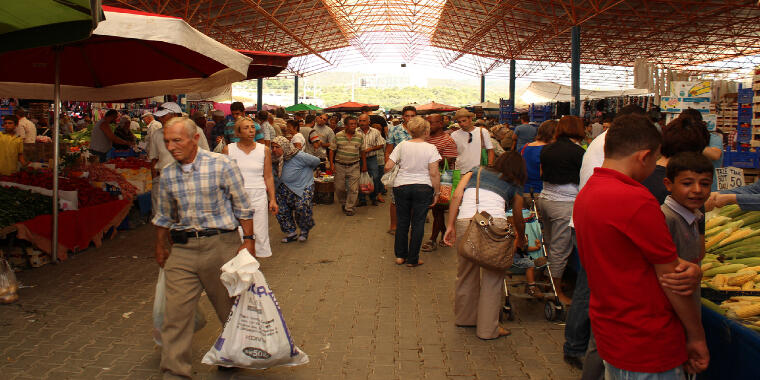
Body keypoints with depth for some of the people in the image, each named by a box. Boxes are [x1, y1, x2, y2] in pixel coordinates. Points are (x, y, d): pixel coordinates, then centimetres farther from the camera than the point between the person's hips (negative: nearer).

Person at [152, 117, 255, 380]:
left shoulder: (221, 165, -7)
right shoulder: (167, 175, 6)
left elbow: (242, 207, -2)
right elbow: (164, 215, 20)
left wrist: (248, 241, -5)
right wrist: (161, 246, 22)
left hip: (220, 244, -3)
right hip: (182, 249, 3)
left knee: (230, 304, 11)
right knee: (176, 310, -3)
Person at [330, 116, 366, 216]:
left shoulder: (359, 137, 3)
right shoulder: (338, 136, -2)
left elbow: (362, 152, 10)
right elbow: (332, 150, 0)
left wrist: (364, 165, 9)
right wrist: (331, 164, -5)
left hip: (354, 166, 0)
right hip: (340, 166, 0)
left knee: (353, 189, -3)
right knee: (339, 188, 7)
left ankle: (350, 208, 9)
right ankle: (343, 203, 32)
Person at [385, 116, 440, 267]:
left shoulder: (402, 146, 0)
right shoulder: (431, 148, -6)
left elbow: (388, 166, -2)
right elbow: (434, 174, -10)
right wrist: (436, 193, -1)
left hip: (401, 187, 2)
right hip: (423, 188, -2)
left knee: (402, 222, 14)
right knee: (418, 223, 6)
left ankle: (400, 255, 21)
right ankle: (412, 259, 12)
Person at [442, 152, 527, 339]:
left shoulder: (477, 171, 27)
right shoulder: (514, 186, 25)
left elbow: (457, 195, 12)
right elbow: (518, 220, 35)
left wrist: (450, 225, 11)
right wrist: (521, 239, 55)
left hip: (465, 221, 2)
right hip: (494, 222, -2)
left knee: (466, 273, 18)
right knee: (493, 276, 9)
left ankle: (465, 317, 33)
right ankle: (488, 328, 14)